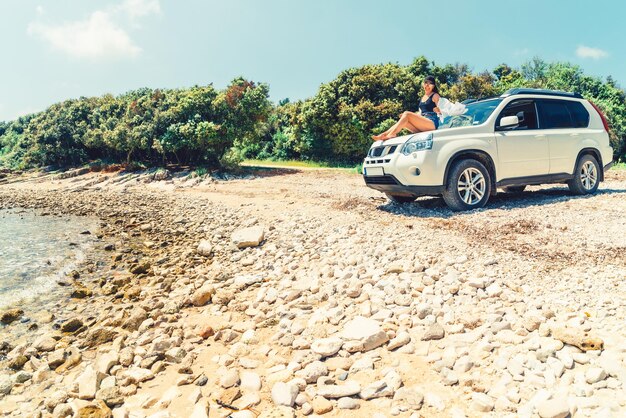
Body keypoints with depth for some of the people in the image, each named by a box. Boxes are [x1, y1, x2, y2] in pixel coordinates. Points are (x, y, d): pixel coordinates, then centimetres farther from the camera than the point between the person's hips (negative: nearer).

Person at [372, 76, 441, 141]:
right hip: (422, 123, 7)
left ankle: (391, 135, -32)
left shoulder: (435, 96, 5)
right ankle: (383, 135, -23)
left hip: (433, 123, -7)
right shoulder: (422, 98, 25)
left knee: (407, 114, -22)